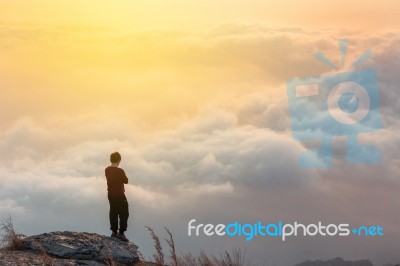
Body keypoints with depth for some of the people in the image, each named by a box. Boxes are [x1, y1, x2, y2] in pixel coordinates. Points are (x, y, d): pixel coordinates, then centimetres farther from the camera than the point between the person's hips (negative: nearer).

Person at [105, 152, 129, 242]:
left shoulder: (107, 170, -1)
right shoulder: (120, 171, -21)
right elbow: (126, 181, -9)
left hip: (110, 194, 7)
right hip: (119, 195, -7)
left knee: (113, 212, 17)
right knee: (124, 214, 3)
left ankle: (114, 231, 23)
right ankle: (121, 233, 0)